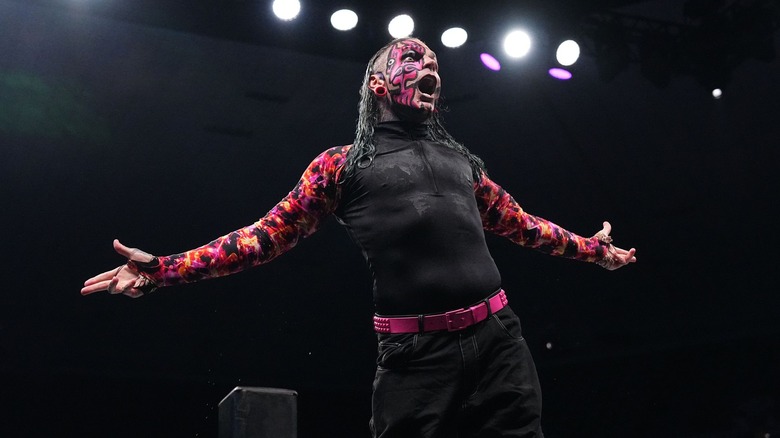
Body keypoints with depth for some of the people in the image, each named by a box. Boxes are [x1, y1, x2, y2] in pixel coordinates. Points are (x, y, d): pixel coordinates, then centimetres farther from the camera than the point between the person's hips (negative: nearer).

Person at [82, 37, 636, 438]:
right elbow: (268, 236, 7)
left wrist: (592, 248, 38)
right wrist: (165, 269, -1)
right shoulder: (344, 164, 9)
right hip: (415, 353, -4)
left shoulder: (461, 160, 22)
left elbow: (521, 224, 32)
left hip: (499, 341, 4)